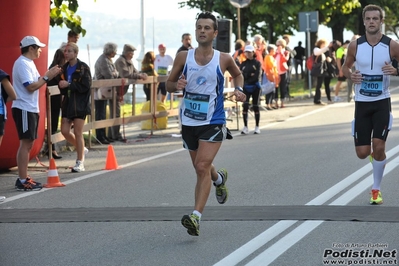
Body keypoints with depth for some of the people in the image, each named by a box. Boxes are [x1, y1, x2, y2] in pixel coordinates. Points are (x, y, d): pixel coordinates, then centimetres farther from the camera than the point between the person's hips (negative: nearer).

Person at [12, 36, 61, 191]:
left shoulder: (28, 63, 16)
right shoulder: (23, 64, -15)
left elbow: (35, 82, 15)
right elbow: (31, 86, -22)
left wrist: (49, 74, 4)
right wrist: (47, 77, -15)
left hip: (30, 109, 10)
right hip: (24, 109, -10)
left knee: (28, 144, 13)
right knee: (25, 144, -9)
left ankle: (23, 178, 18)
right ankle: (23, 181, -8)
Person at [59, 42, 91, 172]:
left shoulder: (83, 68, -9)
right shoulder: (64, 68, 10)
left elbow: (86, 86, -17)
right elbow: (62, 88, 15)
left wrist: (68, 85, -21)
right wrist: (61, 85, -9)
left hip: (80, 104, -6)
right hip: (68, 103, 6)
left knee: (78, 133, -4)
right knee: (65, 131, 3)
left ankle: (80, 163, 4)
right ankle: (81, 149, 29)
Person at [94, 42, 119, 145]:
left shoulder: (108, 60, 15)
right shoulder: (103, 61, -18)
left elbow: (115, 74, 15)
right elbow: (109, 76, -21)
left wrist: (115, 74, -4)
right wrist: (116, 74, -4)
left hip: (104, 92, 10)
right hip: (100, 92, -10)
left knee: (102, 114, 15)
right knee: (100, 114, -6)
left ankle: (103, 135, 22)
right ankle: (100, 137, -2)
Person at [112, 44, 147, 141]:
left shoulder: (129, 61, 13)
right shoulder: (120, 61, -18)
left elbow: (135, 71, 14)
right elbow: (125, 75, -30)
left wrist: (142, 75, -8)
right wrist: (139, 76, -26)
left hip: (120, 91, 10)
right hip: (116, 90, -10)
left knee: (114, 114, 14)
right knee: (116, 114, -7)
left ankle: (112, 135, 20)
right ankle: (116, 135, -6)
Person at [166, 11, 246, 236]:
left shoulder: (224, 59, -4)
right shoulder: (183, 57, -2)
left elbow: (238, 74, 17)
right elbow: (169, 84, 7)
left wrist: (239, 89, -2)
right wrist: (177, 85, -15)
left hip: (213, 122, -3)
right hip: (189, 122, 3)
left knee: (202, 167, -18)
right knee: (202, 169, 19)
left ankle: (196, 216, -22)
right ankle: (219, 178, 54)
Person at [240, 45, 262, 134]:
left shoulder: (257, 63, 1)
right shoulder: (243, 64, 8)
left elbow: (257, 77, -9)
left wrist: (247, 79, -11)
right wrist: (250, 75, -13)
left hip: (255, 87, -1)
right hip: (246, 88, 1)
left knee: (255, 106, 5)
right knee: (245, 105, -13)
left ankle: (257, 127, 15)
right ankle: (245, 127, -12)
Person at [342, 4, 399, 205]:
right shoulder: (355, 45, -4)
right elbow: (345, 66, 12)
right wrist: (350, 75, -10)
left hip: (382, 102, -2)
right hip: (362, 103, 2)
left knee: (379, 146, -13)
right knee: (362, 153, 1)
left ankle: (376, 189, 7)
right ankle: (373, 152, 40)